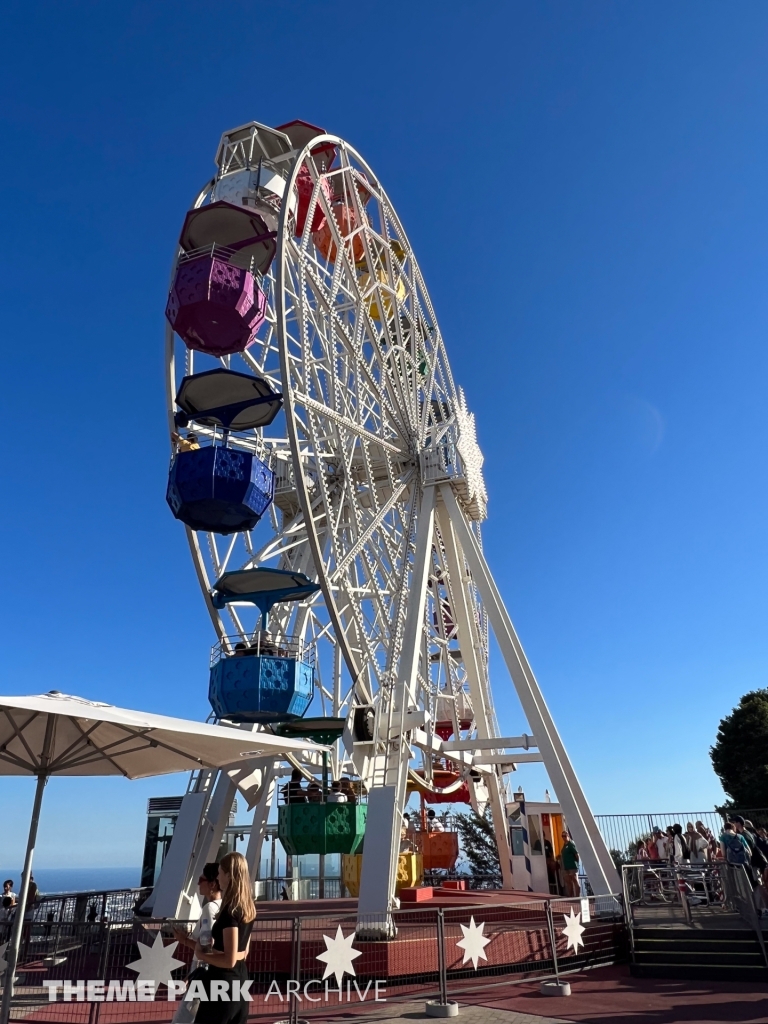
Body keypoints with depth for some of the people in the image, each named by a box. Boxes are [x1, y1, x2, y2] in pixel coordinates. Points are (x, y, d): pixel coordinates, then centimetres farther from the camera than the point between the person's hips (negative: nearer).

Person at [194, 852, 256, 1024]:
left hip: (224, 981, -9)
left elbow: (229, 959, -22)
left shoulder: (230, 911, -20)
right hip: (240, 977, 9)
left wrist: (201, 954, -10)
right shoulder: (248, 908, 7)